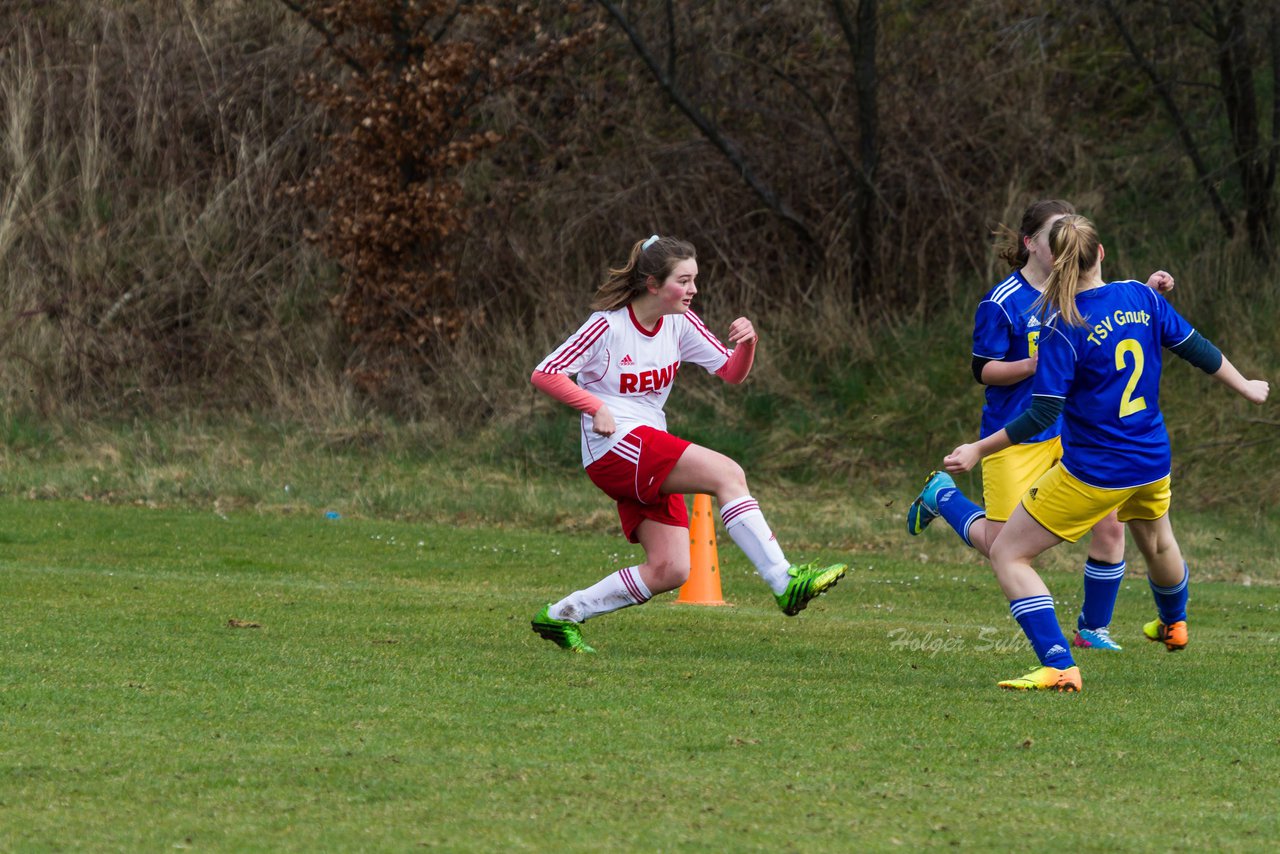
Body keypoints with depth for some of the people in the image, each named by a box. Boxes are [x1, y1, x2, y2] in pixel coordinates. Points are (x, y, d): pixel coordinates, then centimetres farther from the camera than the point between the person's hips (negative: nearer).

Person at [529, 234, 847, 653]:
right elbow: (544, 374, -11)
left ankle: (561, 616, 9)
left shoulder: (680, 322, 7)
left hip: (650, 462, 8)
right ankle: (783, 582, -29)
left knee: (669, 571, -2)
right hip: (614, 446, -8)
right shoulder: (608, 325, -11)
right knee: (727, 473, -24)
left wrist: (746, 343, -12)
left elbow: (731, 372, 9)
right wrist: (597, 407, -20)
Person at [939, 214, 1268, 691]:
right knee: (1157, 542, 37)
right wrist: (1246, 388, 23)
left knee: (1008, 554, 1)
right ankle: (1173, 625, 65)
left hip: (1093, 473, -7)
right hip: (1153, 463, 7)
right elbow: (1197, 350, 7)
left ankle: (1059, 665, -12)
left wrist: (979, 450, -14)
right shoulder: (1140, 298, -4)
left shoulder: (1063, 328, -19)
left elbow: (1042, 414, -21)